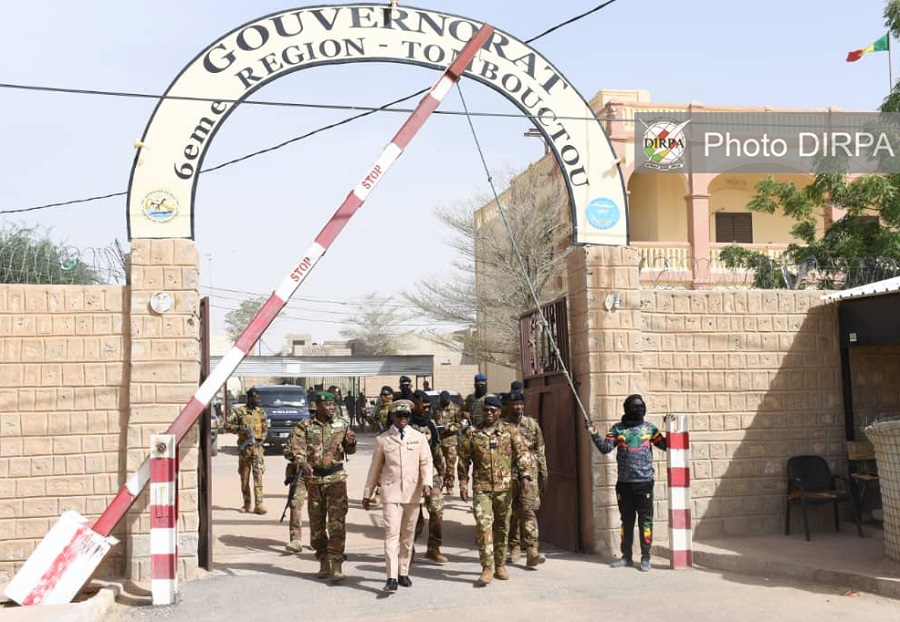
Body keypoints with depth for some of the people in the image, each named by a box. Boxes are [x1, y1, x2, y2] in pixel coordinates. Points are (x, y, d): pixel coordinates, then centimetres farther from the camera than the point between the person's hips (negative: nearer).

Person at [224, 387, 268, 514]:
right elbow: (227, 425, -3)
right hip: (244, 447, -1)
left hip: (257, 447, 1)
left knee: (258, 475, -10)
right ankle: (247, 503, 17)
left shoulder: (261, 412, 9)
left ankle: (259, 504, -15)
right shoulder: (239, 411, 0)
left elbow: (265, 428, 14)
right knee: (244, 477, 6)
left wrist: (260, 440, -1)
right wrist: (239, 428, -17)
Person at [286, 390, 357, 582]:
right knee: (316, 523, 9)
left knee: (337, 522, -10)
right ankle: (324, 562, 24)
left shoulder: (341, 424, 5)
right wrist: (302, 462, -28)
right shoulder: (305, 426, -1)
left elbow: (350, 450, 15)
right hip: (314, 479, 0)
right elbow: (292, 448, -9)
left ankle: (336, 566, -10)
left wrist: (351, 442, -9)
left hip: (336, 478, 0)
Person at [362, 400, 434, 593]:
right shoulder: (382, 439, 5)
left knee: (408, 535, 10)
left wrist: (427, 482, -14)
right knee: (391, 533, -11)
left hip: (413, 493, 2)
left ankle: (403, 573, 23)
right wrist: (367, 494, 12)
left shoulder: (419, 437, 7)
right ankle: (391, 578, -13)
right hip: (390, 492, -2)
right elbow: (375, 467, 10)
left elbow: (426, 462, 4)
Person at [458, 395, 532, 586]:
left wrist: (525, 475, -14)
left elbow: (522, 453, -1)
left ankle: (500, 565, 25)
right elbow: (463, 461, 7)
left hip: (504, 487, 1)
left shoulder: (509, 431, 4)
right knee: (483, 524, -13)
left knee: (501, 527, 11)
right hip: (481, 487, -1)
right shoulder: (471, 433, 3)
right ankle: (487, 568, -9)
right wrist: (463, 485, 4)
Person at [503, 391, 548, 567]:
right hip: (508, 475, 0)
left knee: (529, 511, -9)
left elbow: (540, 451, 10)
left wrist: (544, 475, 8)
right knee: (511, 513, 8)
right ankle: (515, 548, 22)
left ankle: (532, 551, -13)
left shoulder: (532, 424, 6)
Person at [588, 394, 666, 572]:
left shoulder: (649, 428, 5)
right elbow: (605, 448, -3)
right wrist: (595, 435, -16)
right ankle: (626, 557, 21)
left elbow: (665, 445, 6)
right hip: (624, 483, 1)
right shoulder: (618, 429, 4)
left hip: (644, 482, -1)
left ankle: (645, 558, 8)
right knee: (626, 520, 11)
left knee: (645, 520, 0)